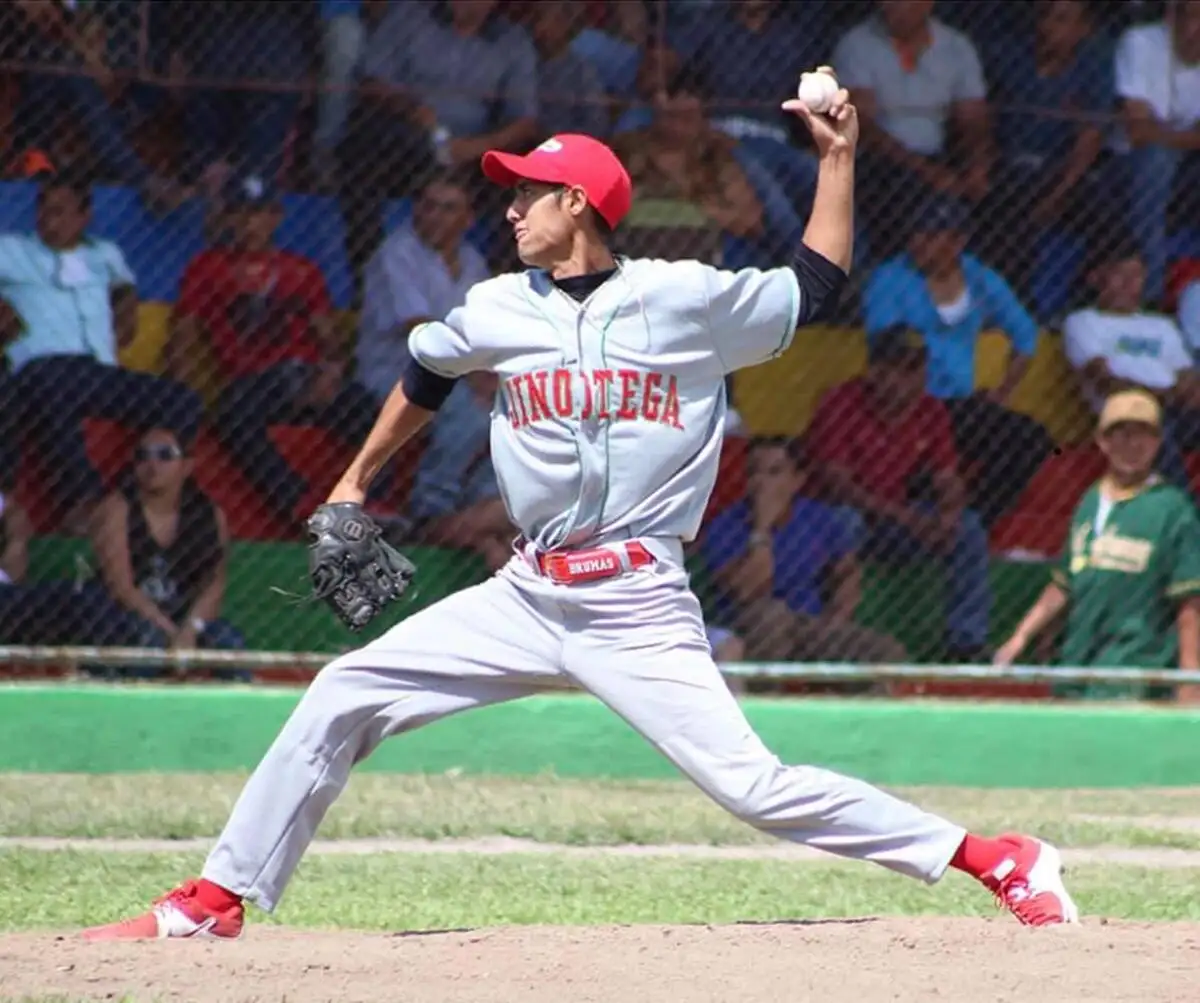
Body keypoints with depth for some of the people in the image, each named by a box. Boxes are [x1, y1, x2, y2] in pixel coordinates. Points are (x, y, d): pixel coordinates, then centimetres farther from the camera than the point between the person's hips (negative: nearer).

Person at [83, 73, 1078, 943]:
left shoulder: (687, 299, -2)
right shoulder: (498, 311, 8)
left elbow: (817, 287, 7)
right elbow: (425, 378, 28)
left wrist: (838, 158, 0)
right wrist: (355, 483, 35)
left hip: (640, 606, -5)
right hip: (528, 596, 5)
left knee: (752, 783, -17)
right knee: (342, 697, -2)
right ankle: (219, 901, 8)